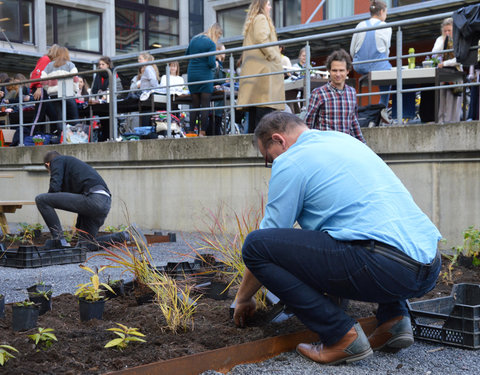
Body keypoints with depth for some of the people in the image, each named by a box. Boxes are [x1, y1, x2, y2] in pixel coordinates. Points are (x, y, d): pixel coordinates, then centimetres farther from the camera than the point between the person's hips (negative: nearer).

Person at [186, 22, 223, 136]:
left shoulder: (194, 39, 10)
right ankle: (202, 132, -8)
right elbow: (211, 63, -16)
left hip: (191, 76, 6)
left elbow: (186, 55, 19)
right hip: (205, 76, -6)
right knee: (205, 106, -3)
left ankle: (191, 132, 7)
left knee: (194, 105, 10)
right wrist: (215, 65, 4)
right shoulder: (211, 44, -10)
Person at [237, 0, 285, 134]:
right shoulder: (261, 18, 0)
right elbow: (261, 38, -16)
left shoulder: (250, 22, 28)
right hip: (263, 68, -10)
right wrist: (274, 57, -12)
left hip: (251, 70, 10)